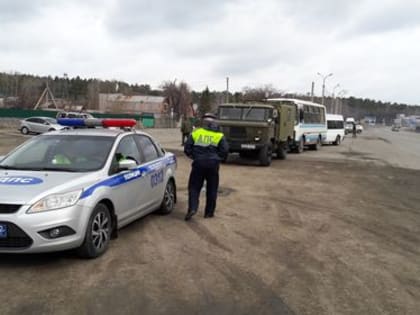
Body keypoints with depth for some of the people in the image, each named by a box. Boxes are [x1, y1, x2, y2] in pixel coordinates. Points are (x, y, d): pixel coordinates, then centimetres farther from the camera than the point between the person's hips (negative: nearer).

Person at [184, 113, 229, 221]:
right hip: (213, 164, 0)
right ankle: (209, 212, 16)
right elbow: (225, 150, -5)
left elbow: (187, 148, 2)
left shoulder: (196, 133, 5)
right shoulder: (219, 135, 3)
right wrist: (217, 158, 10)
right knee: (211, 189, 12)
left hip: (198, 163, 0)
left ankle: (192, 208, -8)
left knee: (194, 187, 9)